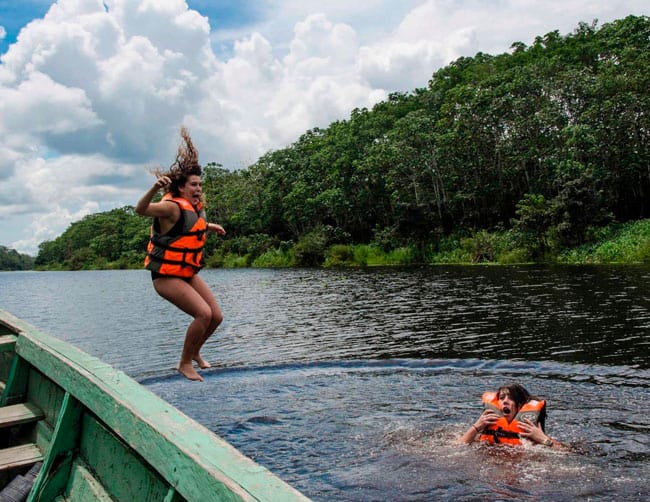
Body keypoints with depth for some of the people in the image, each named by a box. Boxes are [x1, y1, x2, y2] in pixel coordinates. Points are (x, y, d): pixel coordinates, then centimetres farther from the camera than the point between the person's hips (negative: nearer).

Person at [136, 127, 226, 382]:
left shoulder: (196, 205, 6)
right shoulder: (173, 206, -20)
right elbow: (141, 209, -38)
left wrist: (208, 226, 36)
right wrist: (155, 188, -53)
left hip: (188, 273, 9)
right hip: (167, 276, -9)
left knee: (217, 316, 6)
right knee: (203, 314, -22)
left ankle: (194, 351, 32)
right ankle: (185, 363, -1)